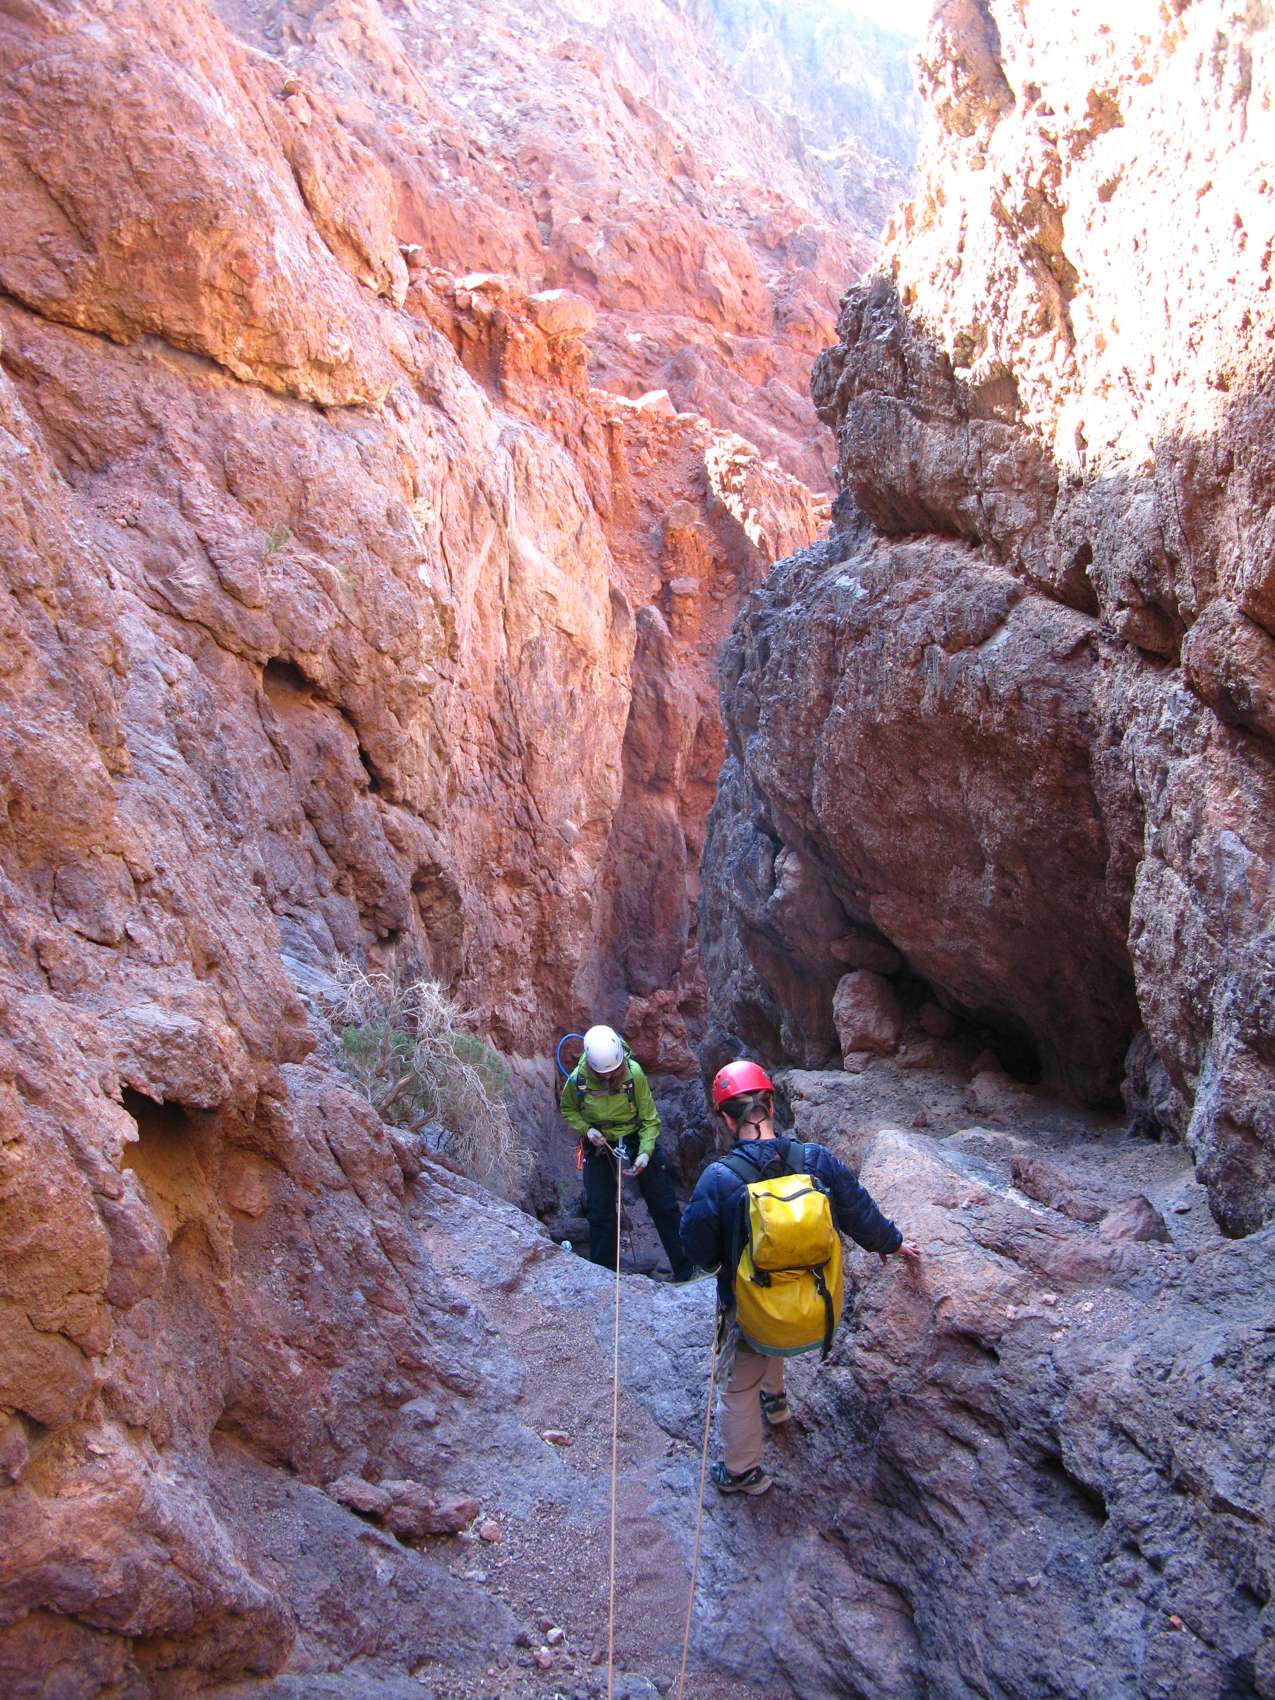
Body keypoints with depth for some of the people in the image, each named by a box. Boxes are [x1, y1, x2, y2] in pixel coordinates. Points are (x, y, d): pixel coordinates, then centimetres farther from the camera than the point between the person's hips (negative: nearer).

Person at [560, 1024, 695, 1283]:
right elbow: (567, 1110, 1)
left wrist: (645, 1153, -28)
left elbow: (650, 1119, -15)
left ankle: (685, 1269, 17)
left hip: (637, 1138, 0)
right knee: (600, 1214, 4)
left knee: (664, 1206, 4)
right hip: (599, 1145, 1)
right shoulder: (578, 1079, -21)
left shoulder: (634, 1073, -24)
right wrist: (586, 1129, -17)